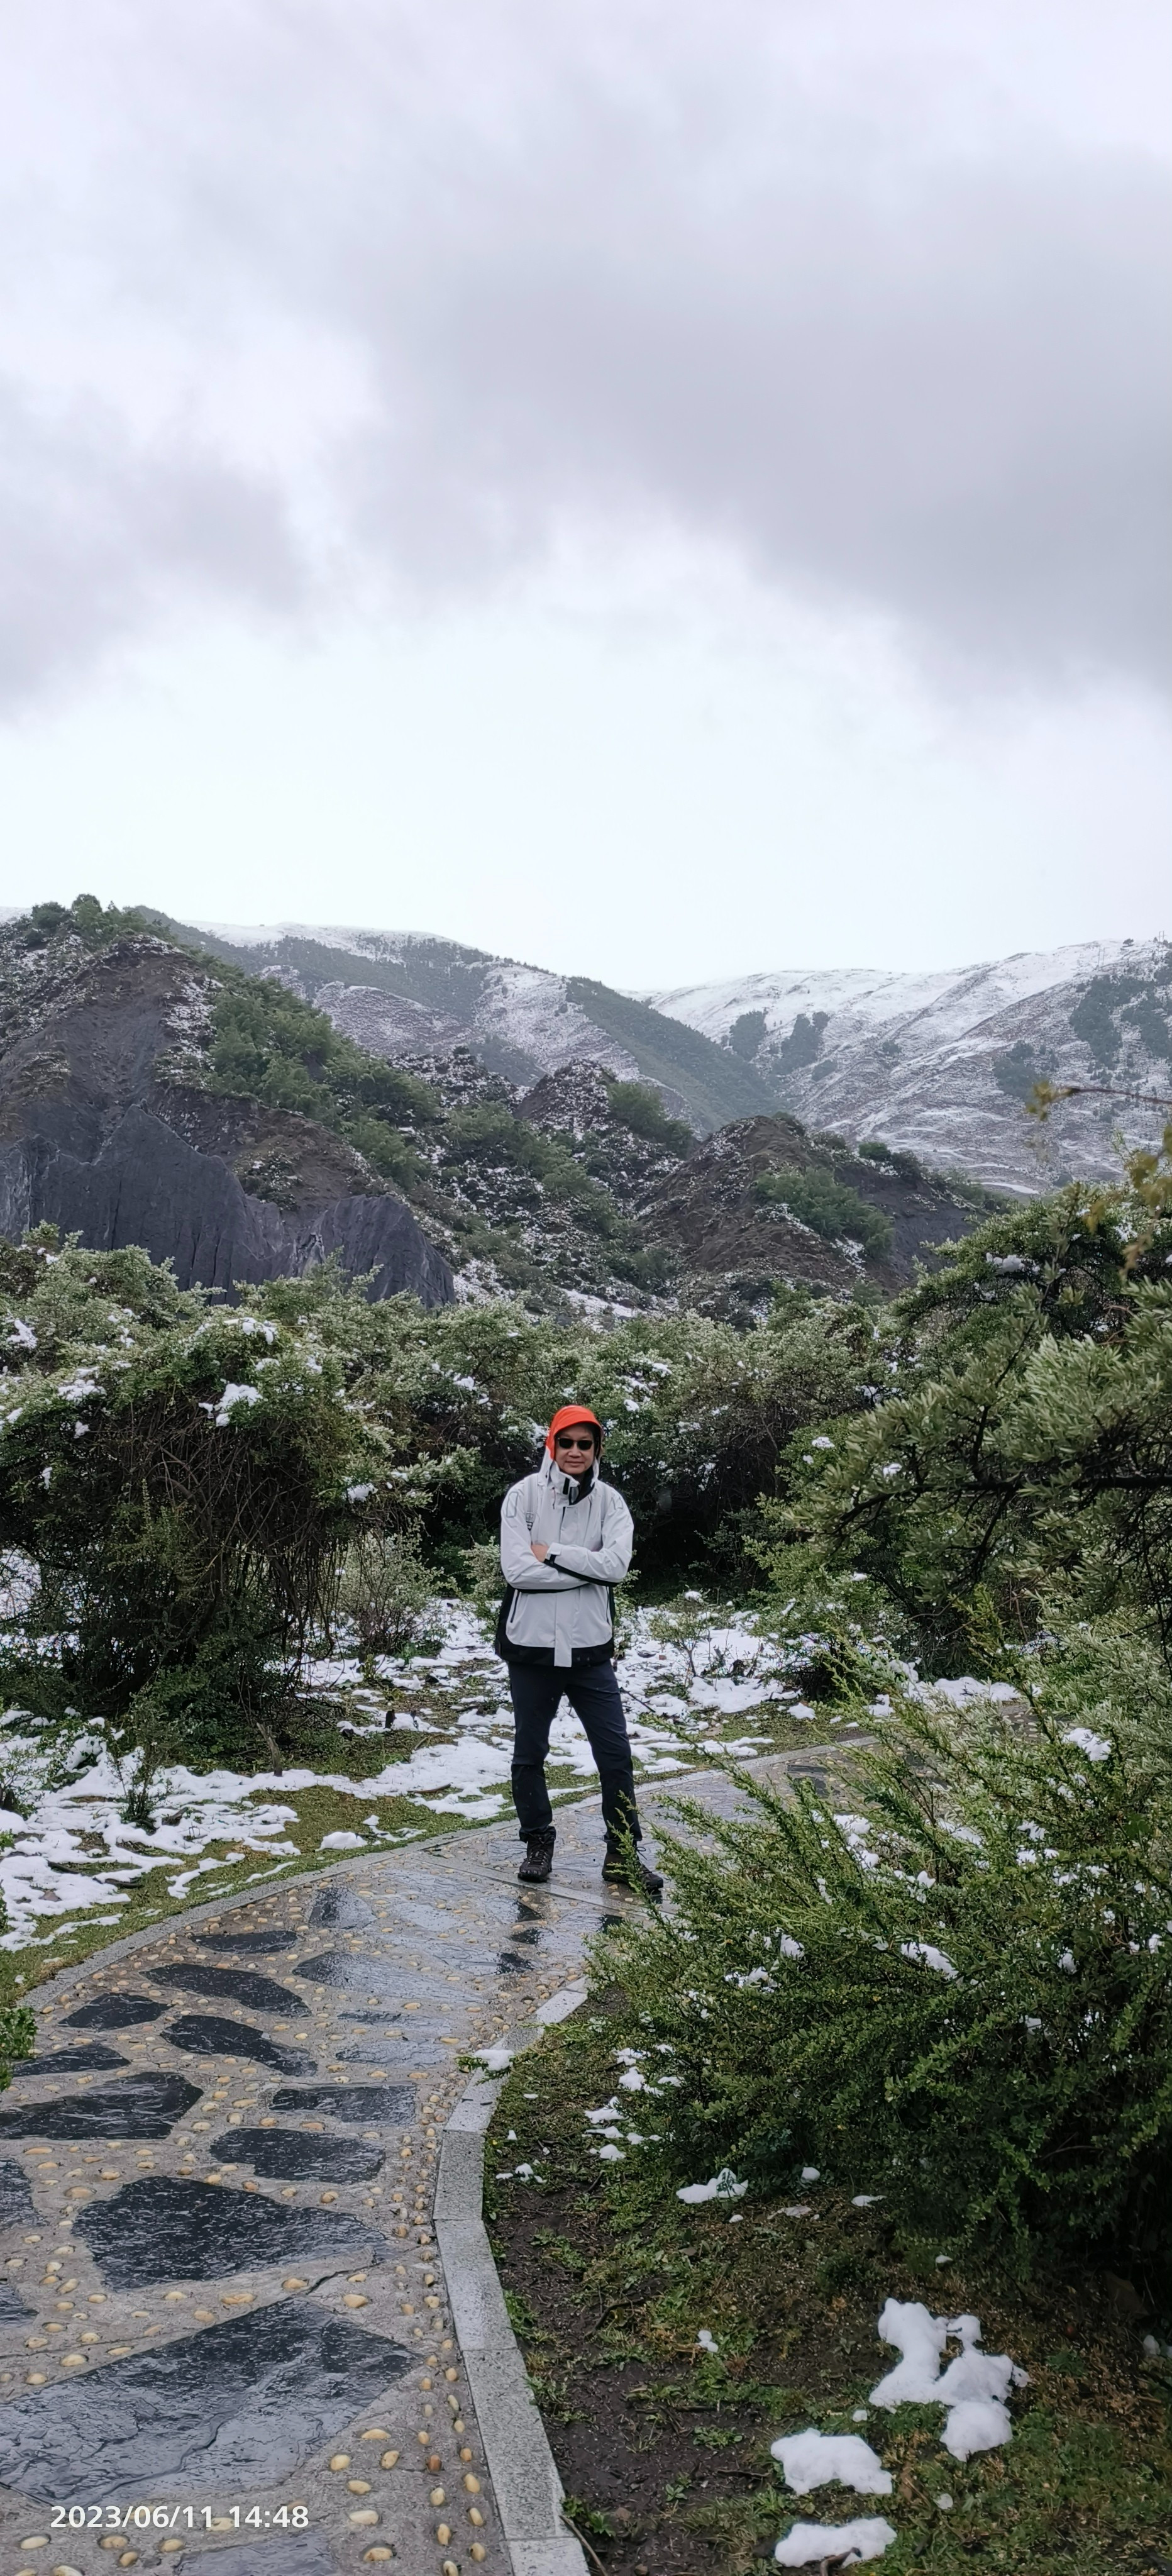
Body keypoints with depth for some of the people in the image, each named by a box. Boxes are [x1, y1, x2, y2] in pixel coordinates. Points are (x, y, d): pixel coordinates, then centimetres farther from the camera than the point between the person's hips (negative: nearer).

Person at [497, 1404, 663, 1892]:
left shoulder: (609, 1501, -1)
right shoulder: (524, 1495, -8)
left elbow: (616, 1565, -17)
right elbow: (517, 1570, -19)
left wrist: (551, 1553, -17)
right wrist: (588, 1568, -17)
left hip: (590, 1647, 1)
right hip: (531, 1645, -1)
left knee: (615, 1753, 3)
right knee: (529, 1752, 13)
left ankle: (622, 1853, 16)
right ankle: (538, 1842, 32)